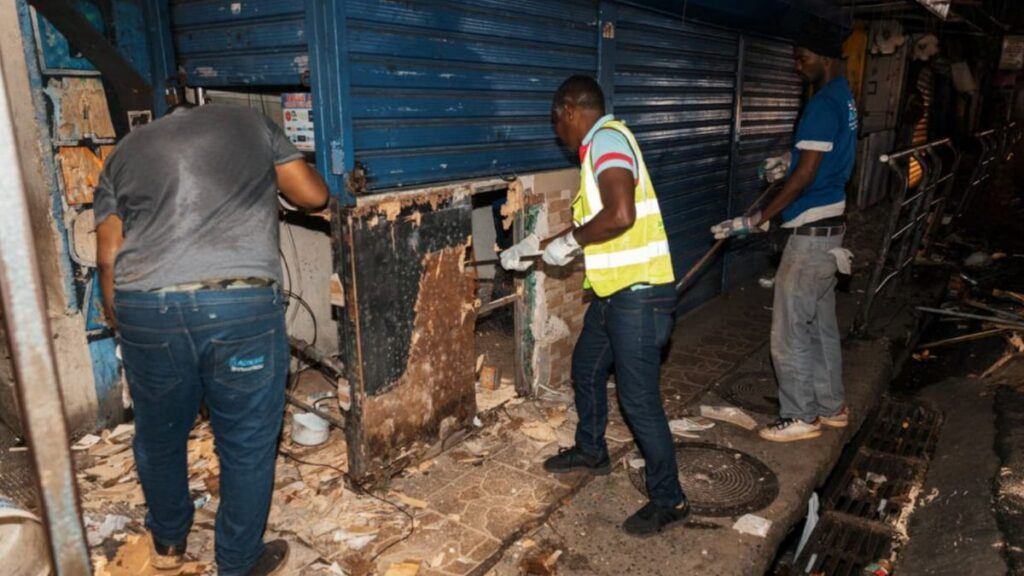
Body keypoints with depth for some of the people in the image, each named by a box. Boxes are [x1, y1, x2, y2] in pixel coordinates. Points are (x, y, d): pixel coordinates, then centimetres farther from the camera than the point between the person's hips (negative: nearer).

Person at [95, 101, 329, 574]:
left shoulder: (124, 152, 21)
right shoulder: (251, 123, 18)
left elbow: (107, 256, 13)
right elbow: (314, 196, 16)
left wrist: (119, 322, 26)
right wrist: (278, 166, 36)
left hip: (146, 308, 3)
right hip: (242, 306, -2)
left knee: (159, 437, 25)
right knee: (247, 446, 14)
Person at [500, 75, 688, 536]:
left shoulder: (607, 138, -14)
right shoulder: (600, 147, 16)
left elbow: (620, 215, -30)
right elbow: (589, 226, 24)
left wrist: (568, 242, -14)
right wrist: (532, 248, 27)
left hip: (639, 293, -11)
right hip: (615, 291, 11)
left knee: (639, 399, -2)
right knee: (586, 369, 24)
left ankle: (669, 501, 14)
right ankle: (591, 451, 45)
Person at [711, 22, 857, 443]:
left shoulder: (823, 104, -18)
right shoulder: (843, 98, 13)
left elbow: (806, 175, -22)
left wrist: (758, 220, -20)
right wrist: (788, 163, 17)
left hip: (812, 230, -10)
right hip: (829, 224, 10)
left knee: (789, 329, -2)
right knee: (820, 322, 17)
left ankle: (801, 417, 11)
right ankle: (831, 407, 29)